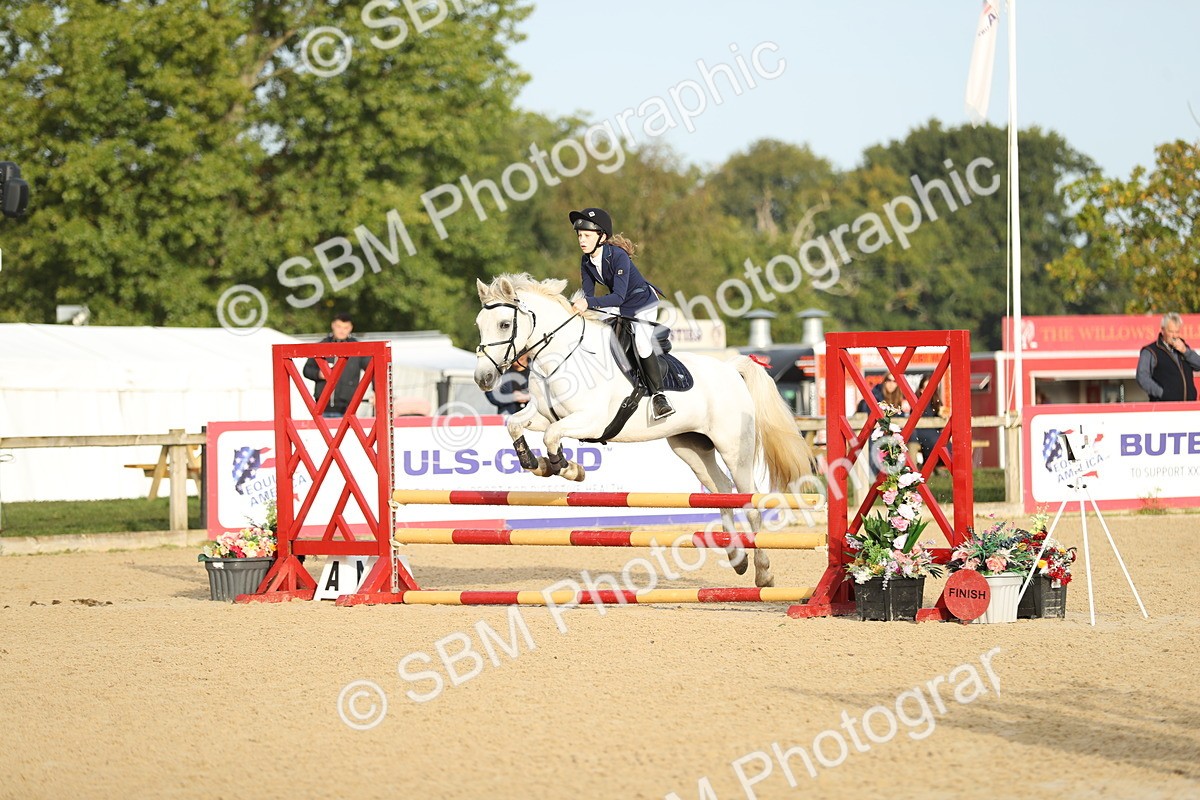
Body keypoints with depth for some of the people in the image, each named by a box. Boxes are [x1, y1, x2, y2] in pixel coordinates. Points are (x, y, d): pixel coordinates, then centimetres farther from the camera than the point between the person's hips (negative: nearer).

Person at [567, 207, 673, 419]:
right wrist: (581, 306, -27)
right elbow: (588, 294, -6)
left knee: (641, 343, -25)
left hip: (643, 302, -8)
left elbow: (619, 296, -38)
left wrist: (589, 303, -48)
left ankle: (658, 394, -18)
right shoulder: (586, 262, -10)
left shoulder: (618, 256, -31)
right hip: (619, 307, 8)